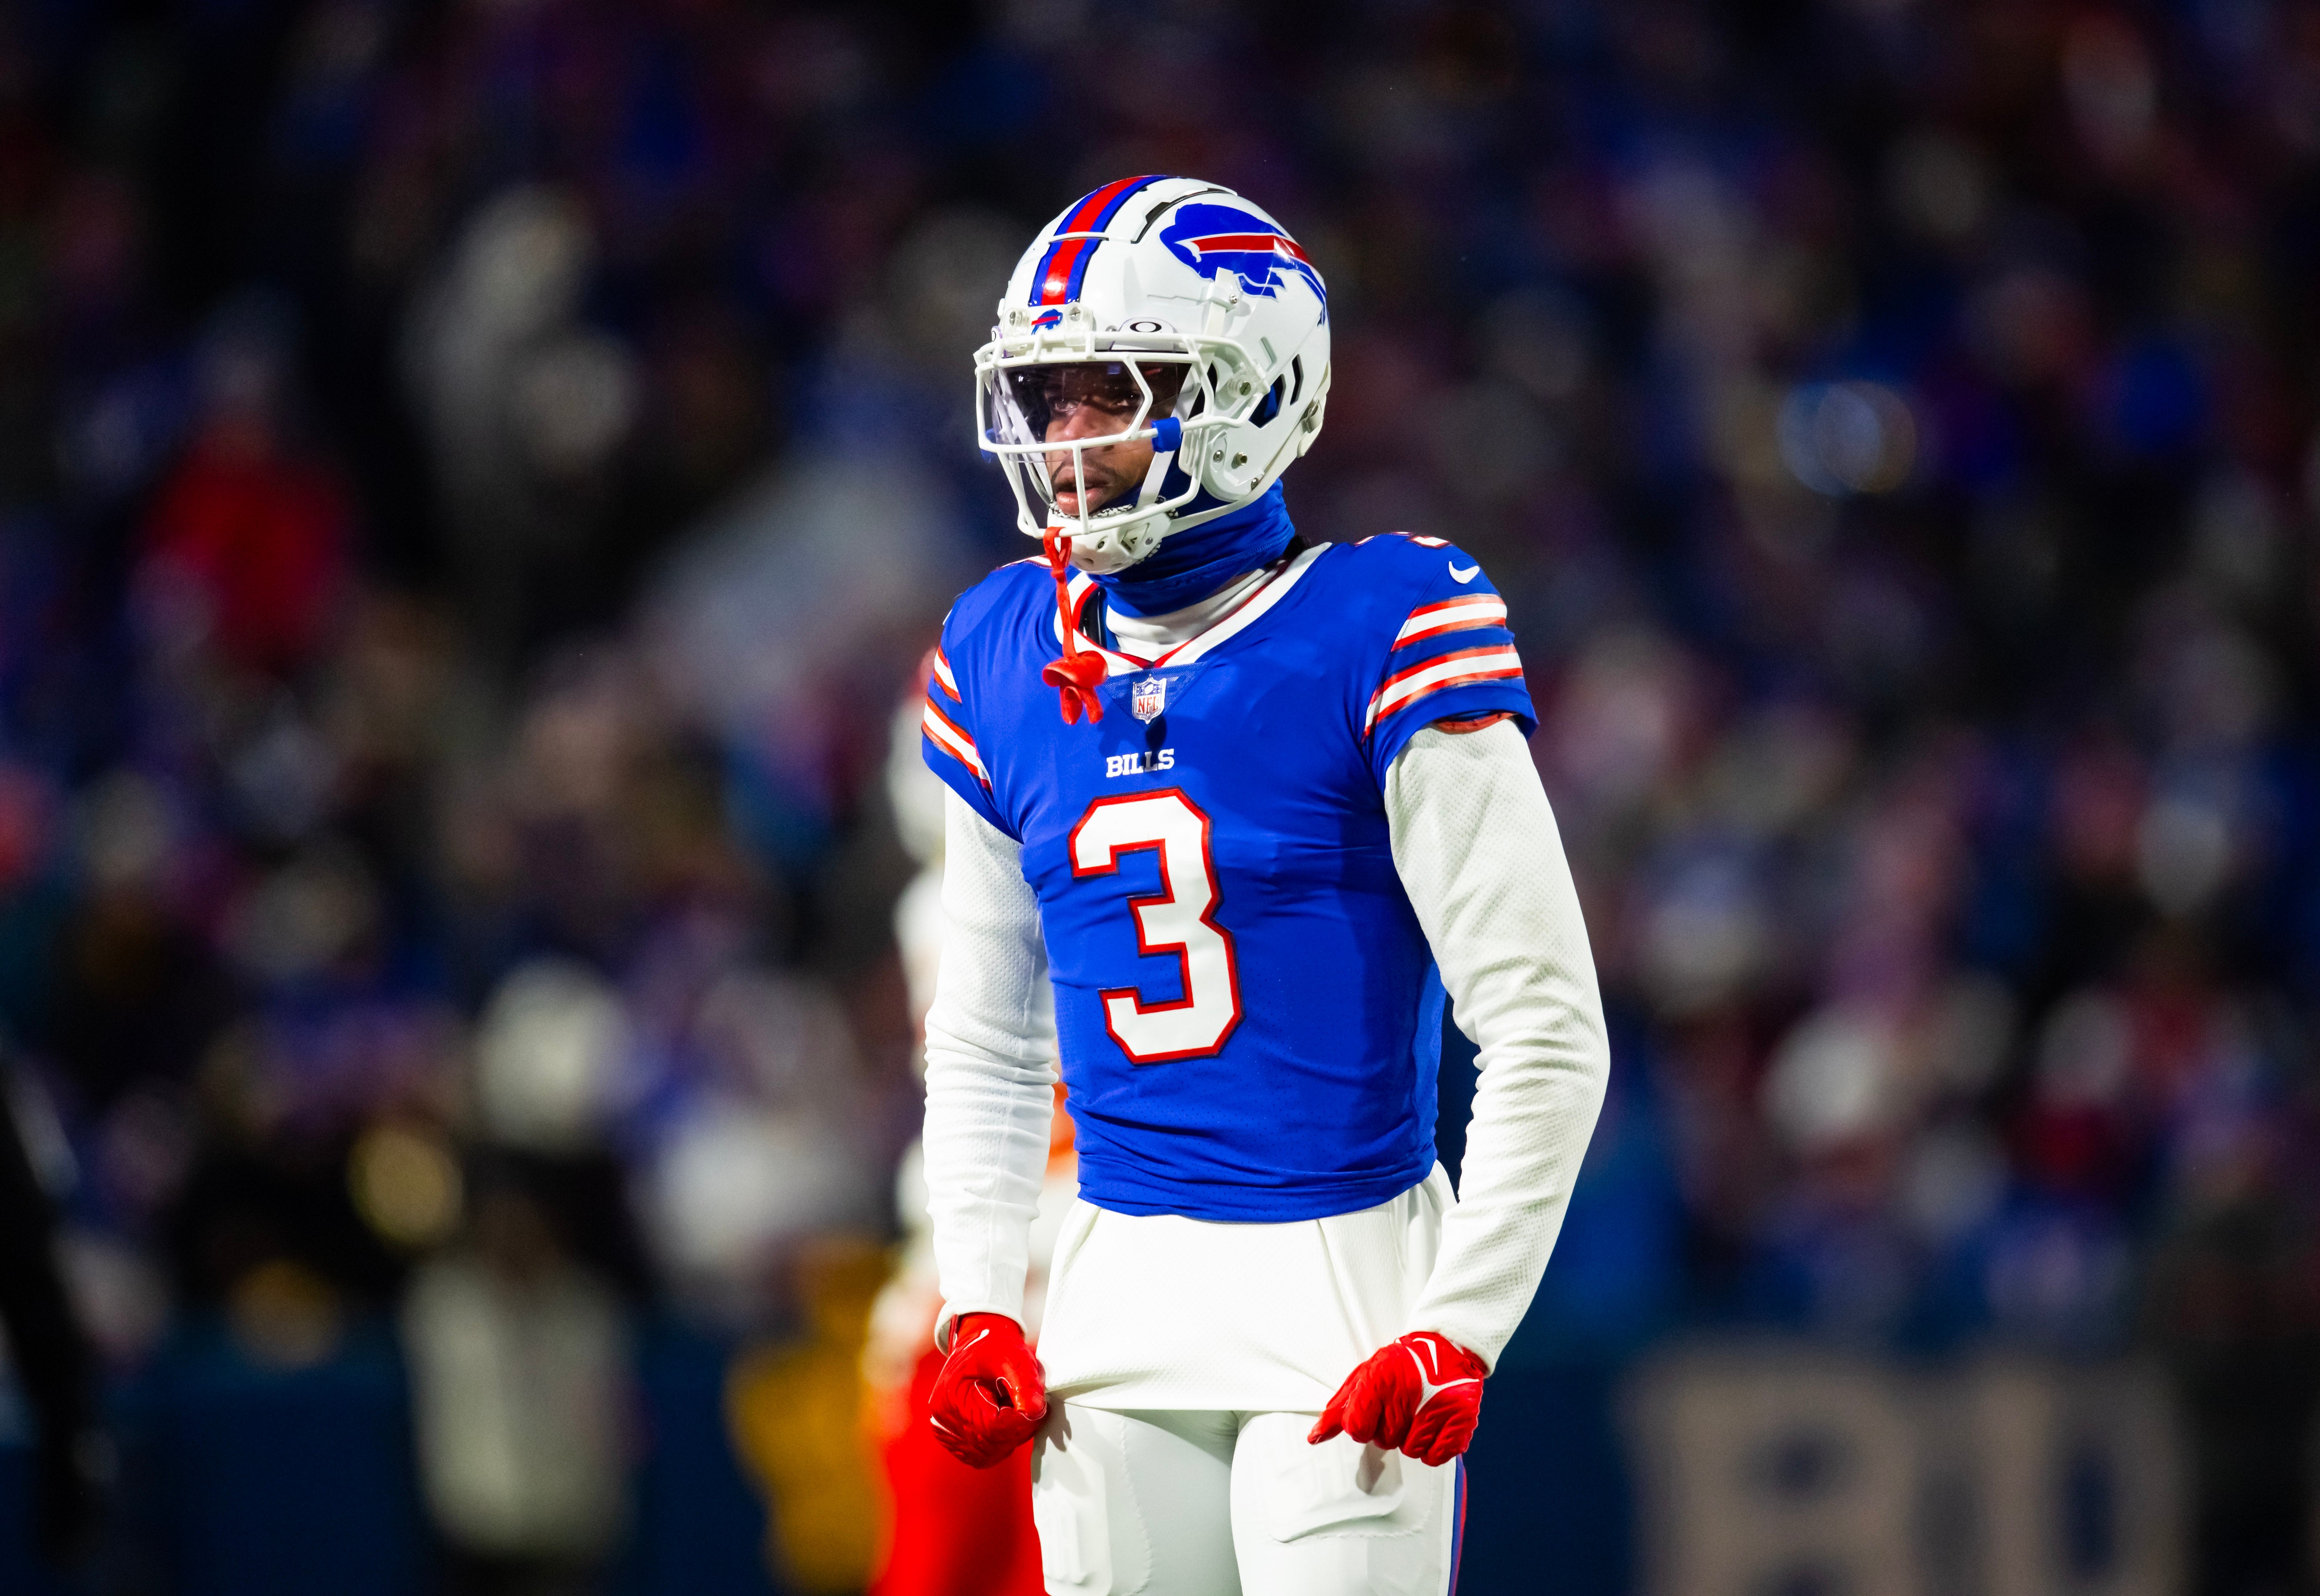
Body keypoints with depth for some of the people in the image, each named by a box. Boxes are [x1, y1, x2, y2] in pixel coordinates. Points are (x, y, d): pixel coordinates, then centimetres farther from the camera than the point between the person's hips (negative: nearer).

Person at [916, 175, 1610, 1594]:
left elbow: (1546, 1037, -9)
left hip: (1347, 1283, -5)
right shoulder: (1007, 662, 8)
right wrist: (979, 1309, 10)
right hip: (1120, 1296, 5)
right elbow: (987, 1041, 20)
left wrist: (1459, 1336, -13)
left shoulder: (1383, 642, -10)